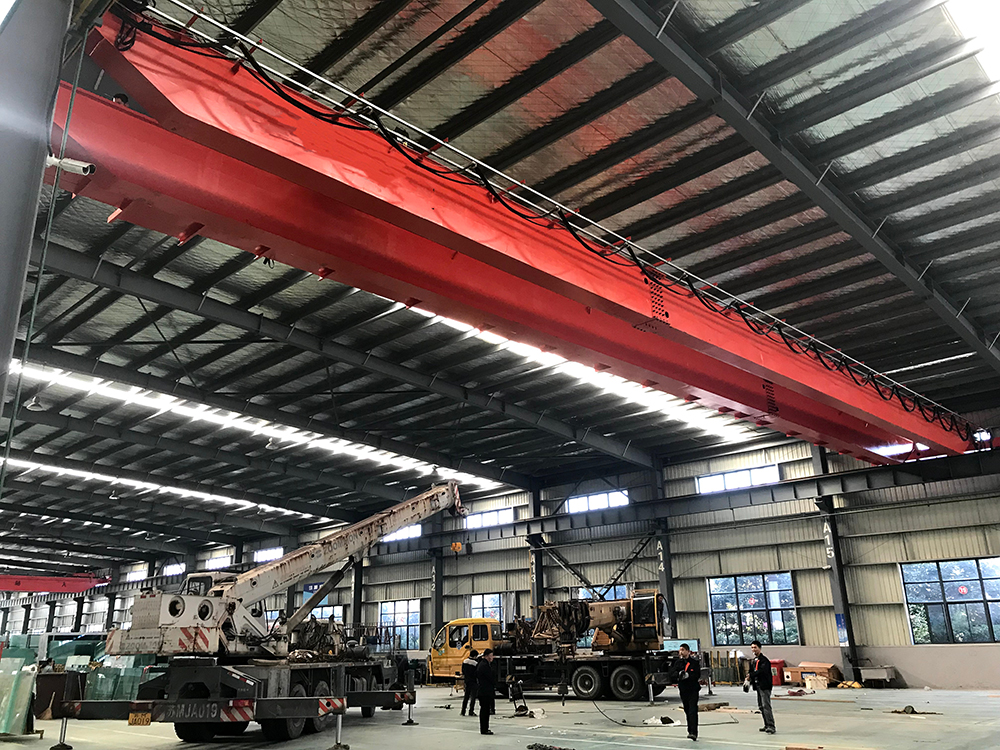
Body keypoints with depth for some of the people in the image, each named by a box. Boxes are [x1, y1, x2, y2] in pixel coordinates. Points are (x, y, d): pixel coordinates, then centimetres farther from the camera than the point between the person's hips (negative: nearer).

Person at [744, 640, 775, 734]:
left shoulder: (764, 660, -12)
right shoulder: (753, 661, 17)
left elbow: (762, 670, -25)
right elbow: (752, 672, 18)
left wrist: (750, 675, -26)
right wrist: (749, 680, 1)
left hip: (765, 686, -9)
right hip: (758, 686, 9)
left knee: (766, 706, -14)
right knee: (761, 706, 13)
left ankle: (771, 726, -14)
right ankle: (767, 725, 21)